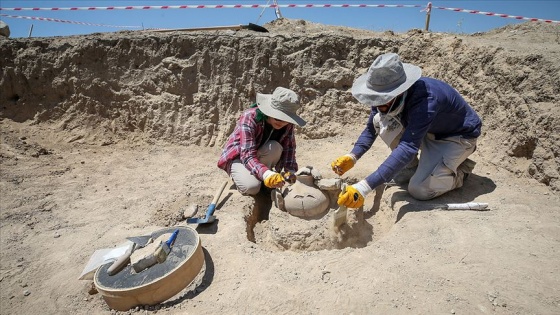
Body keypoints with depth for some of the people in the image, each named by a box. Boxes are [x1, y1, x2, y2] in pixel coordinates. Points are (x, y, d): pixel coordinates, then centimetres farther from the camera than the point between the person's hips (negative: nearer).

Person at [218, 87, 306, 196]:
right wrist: (267, 174, -54)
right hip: (238, 156, -4)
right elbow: (248, 155, -38)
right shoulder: (250, 117, -31)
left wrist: (291, 170, -29)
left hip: (261, 157, 4)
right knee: (252, 187, -31)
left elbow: (289, 148, -11)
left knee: (275, 148, -31)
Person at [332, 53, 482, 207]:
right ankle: (410, 168, 2)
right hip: (428, 131, 7)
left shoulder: (426, 100, -40)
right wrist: (352, 157, -28)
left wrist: (364, 187, -58)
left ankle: (461, 170, 7)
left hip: (459, 136, -7)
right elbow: (371, 128, -8)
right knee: (381, 120, -19)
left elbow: (407, 148, -49)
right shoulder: (390, 95, -19)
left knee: (419, 190, -23)